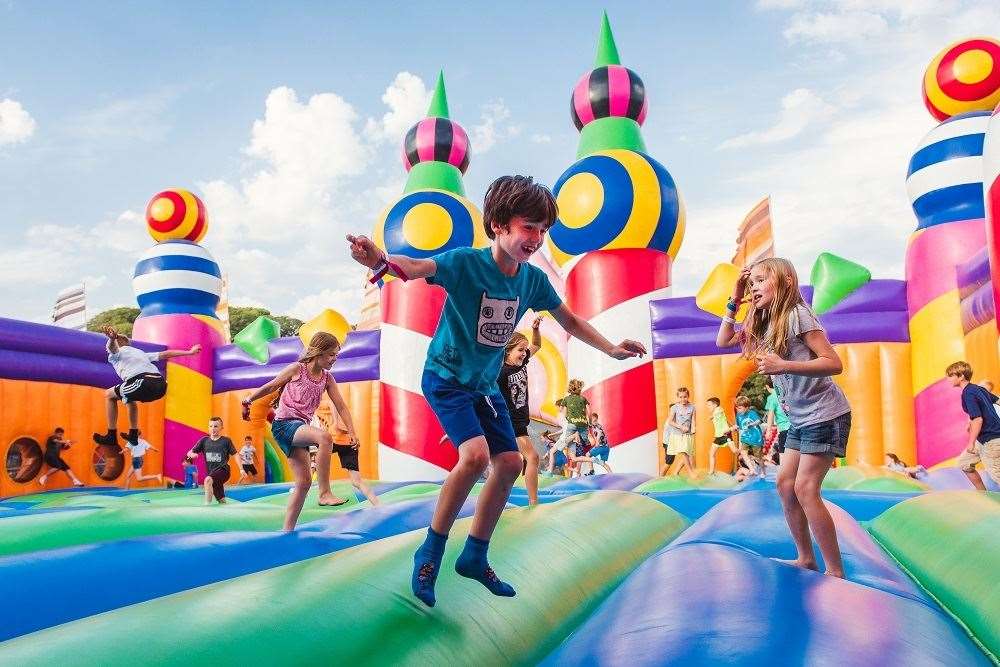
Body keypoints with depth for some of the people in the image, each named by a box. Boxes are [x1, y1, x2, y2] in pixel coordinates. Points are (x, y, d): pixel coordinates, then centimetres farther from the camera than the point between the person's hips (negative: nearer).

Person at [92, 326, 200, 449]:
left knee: (109, 395, 19)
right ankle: (133, 434, 39)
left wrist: (112, 338, -29)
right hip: (161, 385, 7)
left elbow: (113, 346, -5)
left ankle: (111, 437, 19)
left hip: (143, 383, -7)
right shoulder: (139, 352, 38)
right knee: (129, 396, 37)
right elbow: (165, 354, 39)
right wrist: (189, 352, 46)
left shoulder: (117, 352, 20)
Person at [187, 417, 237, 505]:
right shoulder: (204, 440, 6)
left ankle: (207, 504, -30)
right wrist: (192, 454, -18)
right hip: (212, 474, 5)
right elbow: (189, 453, 7)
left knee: (208, 480, -33)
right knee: (221, 501, 10)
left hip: (223, 470, -5)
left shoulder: (226, 440, -2)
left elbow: (235, 455, 2)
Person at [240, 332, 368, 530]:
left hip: (301, 428, 7)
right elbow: (270, 387, 7)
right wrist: (248, 400, 15)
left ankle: (287, 531, 10)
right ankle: (325, 493, -31)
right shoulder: (296, 369, -5)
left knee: (304, 480, 1)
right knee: (324, 436, -34)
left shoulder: (327, 378, 9)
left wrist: (352, 432, 1)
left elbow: (341, 406, 8)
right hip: (284, 424, -7)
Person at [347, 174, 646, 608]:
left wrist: (611, 349, 10)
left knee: (510, 463, 3)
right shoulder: (466, 262, -22)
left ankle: (475, 557, 22)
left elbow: (569, 319, 12)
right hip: (445, 377, -7)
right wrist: (380, 262, -63)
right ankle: (430, 553, -5)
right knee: (476, 454, -25)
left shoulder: (533, 279, -5)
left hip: (485, 384, 7)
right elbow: (416, 268, -41)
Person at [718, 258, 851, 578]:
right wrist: (734, 300, 6)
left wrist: (783, 365, -33)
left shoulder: (797, 314, -17)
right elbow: (722, 340, 13)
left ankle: (836, 571, -3)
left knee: (805, 488, -12)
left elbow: (834, 363, -22)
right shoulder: (762, 325, 7)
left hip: (825, 415, -9)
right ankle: (806, 559, 20)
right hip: (800, 419, 9)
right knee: (784, 485, 8)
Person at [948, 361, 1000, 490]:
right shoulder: (979, 389, 9)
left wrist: (971, 443, -18)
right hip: (985, 438, 10)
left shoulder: (968, 394, -18)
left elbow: (978, 419, -24)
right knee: (963, 462, 18)